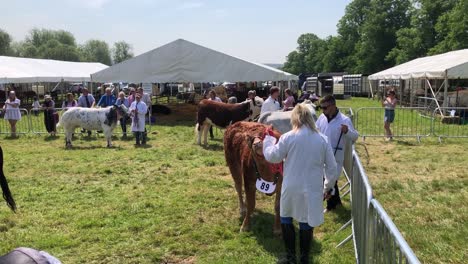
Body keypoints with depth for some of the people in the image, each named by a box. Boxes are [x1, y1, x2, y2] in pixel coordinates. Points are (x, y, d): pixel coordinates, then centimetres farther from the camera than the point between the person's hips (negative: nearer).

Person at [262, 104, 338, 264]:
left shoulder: (288, 137, -10)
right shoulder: (322, 139, -1)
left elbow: (272, 157, 2)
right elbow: (332, 167, 3)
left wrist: (268, 140, 18)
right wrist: (328, 187, 15)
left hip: (291, 188, -1)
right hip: (313, 190, 2)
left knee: (286, 219, 19)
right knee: (306, 223, 13)